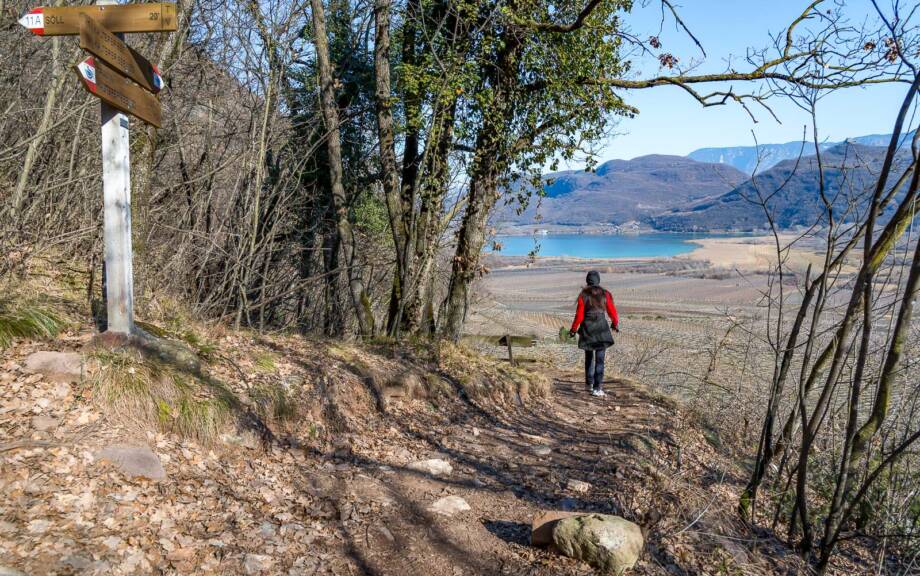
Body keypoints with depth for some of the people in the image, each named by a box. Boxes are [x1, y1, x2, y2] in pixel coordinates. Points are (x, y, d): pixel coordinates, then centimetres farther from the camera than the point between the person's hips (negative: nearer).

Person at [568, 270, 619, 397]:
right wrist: (615, 324, 23)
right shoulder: (605, 294, -2)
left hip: (587, 329, 1)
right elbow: (612, 312, 4)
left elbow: (579, 315, -6)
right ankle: (597, 388, -10)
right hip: (601, 329, 0)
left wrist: (573, 329, 7)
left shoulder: (583, 295, -6)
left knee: (589, 357, 20)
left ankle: (589, 383, 32)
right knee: (599, 359, -1)